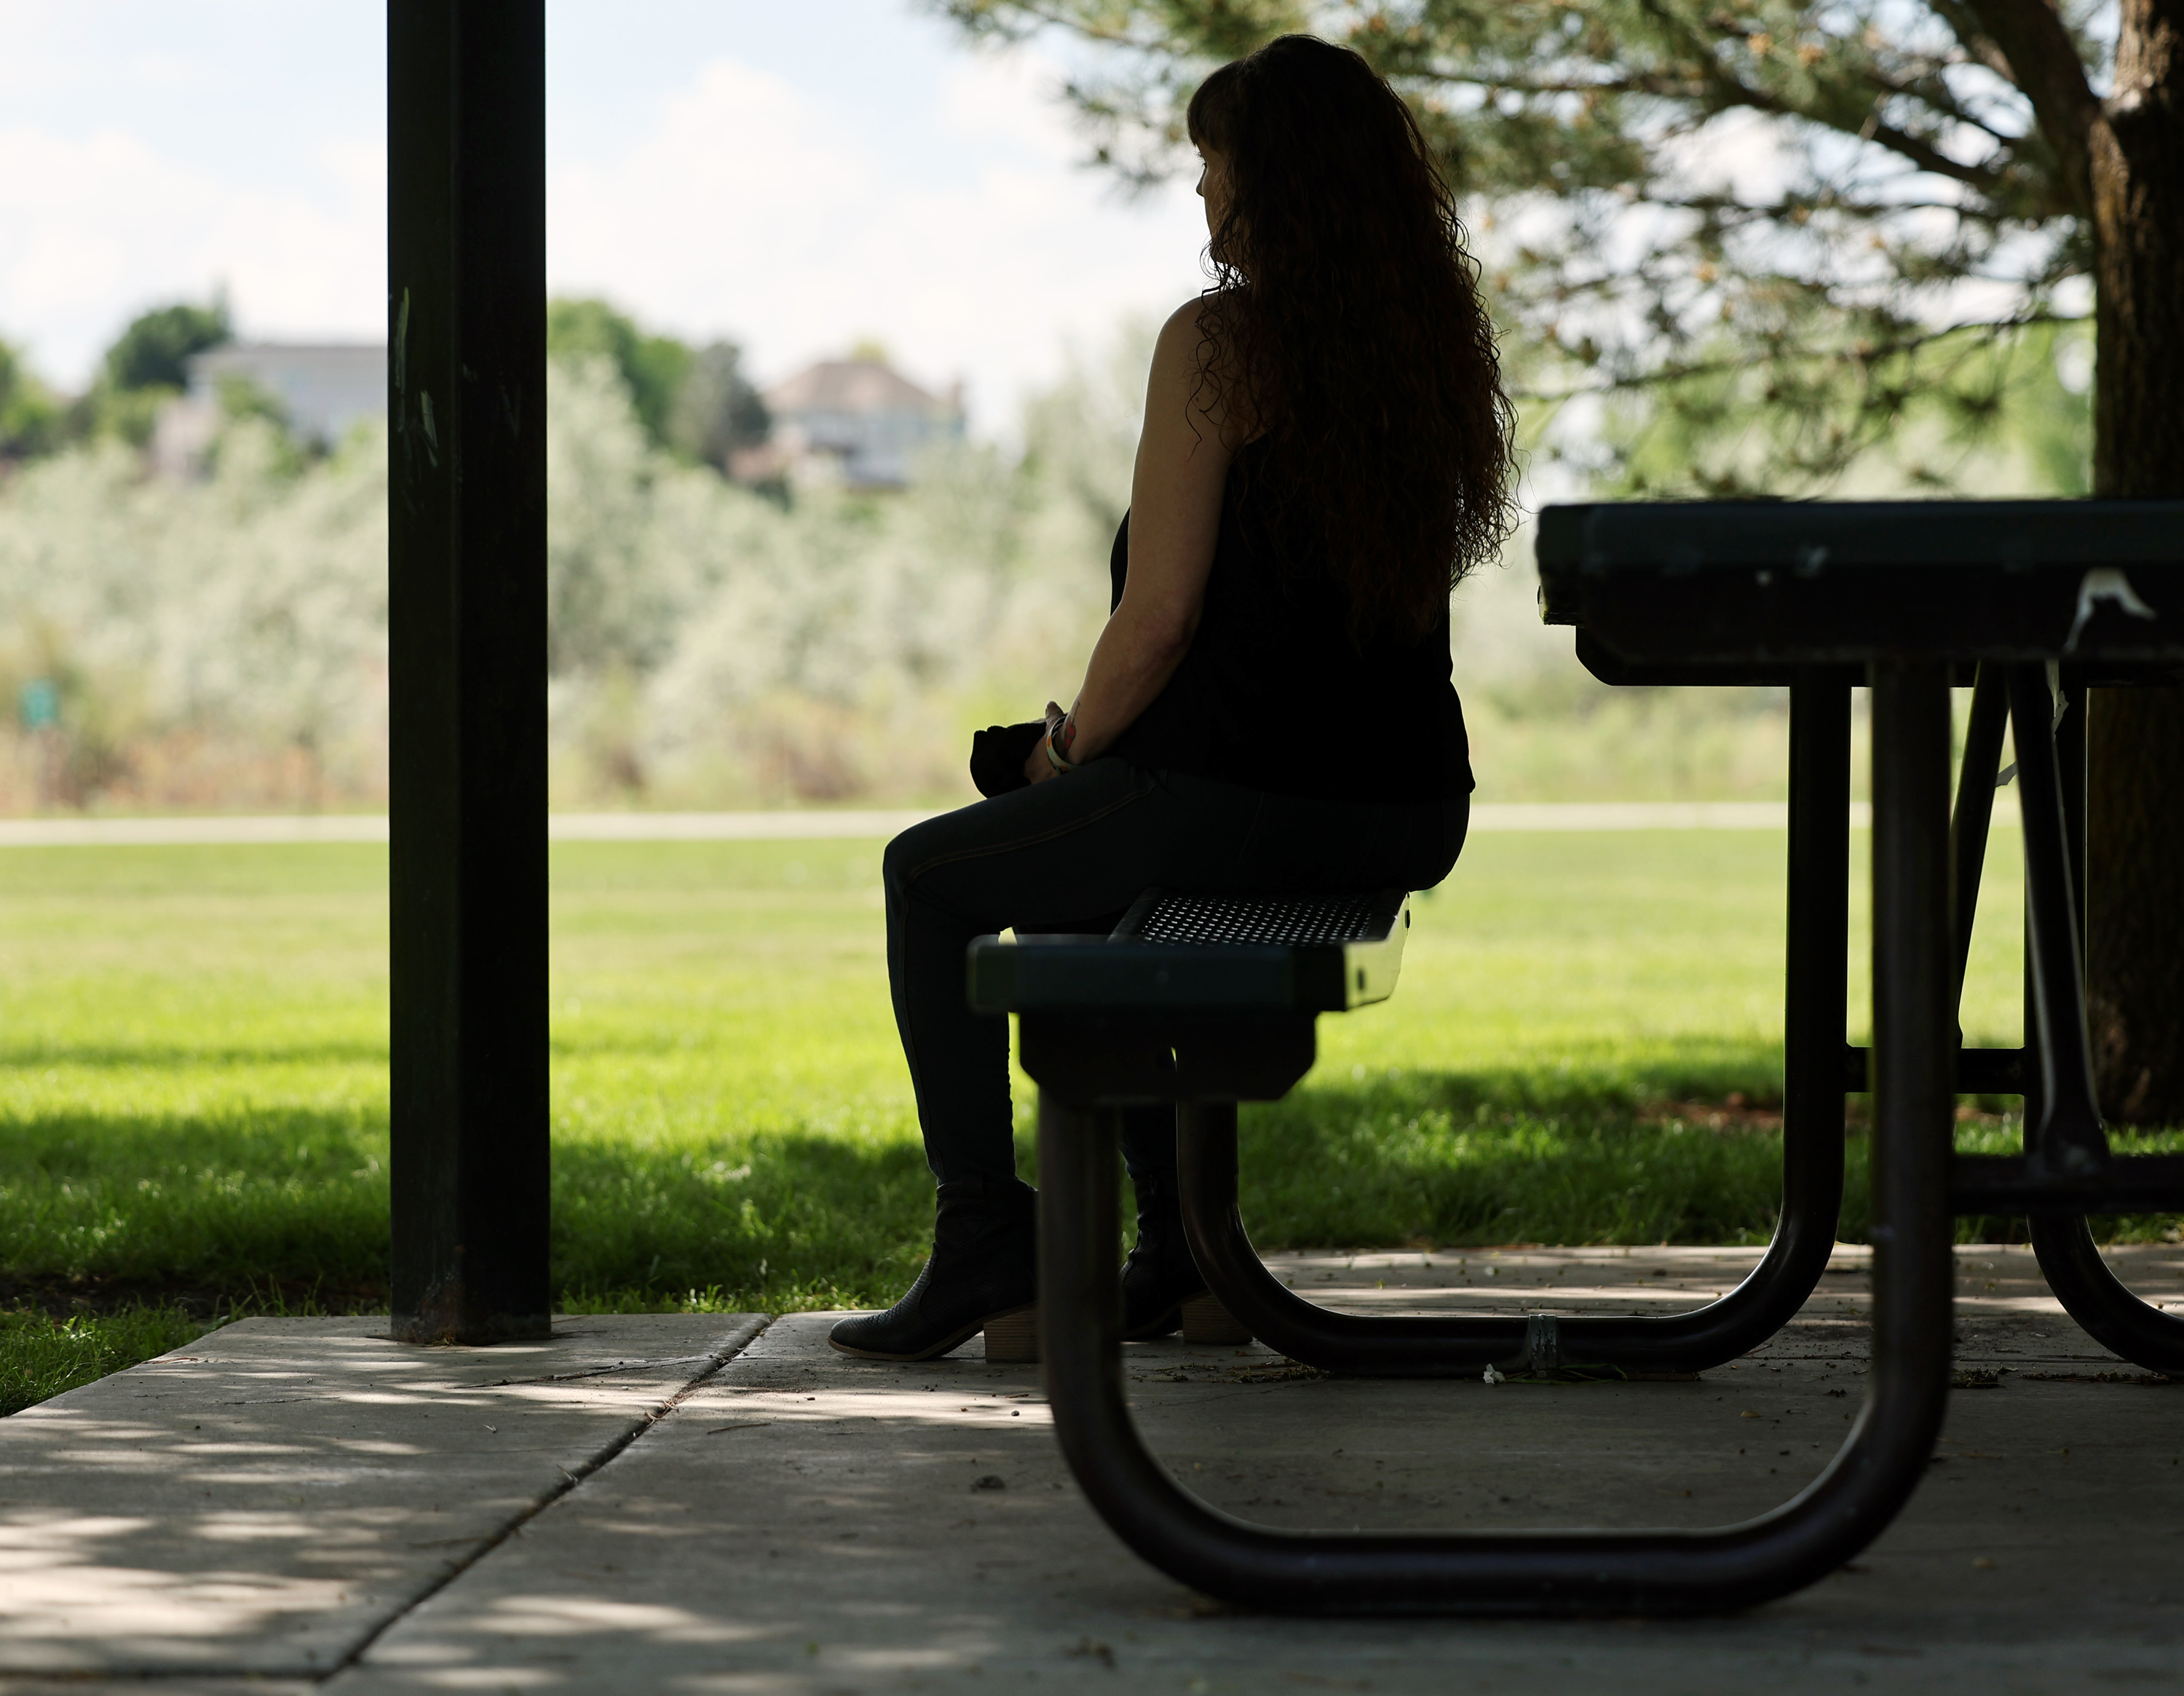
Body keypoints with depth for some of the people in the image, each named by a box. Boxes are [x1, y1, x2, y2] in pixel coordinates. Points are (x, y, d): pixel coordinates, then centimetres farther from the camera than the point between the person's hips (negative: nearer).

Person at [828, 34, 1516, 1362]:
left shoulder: (1221, 343, -13)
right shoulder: (1434, 342, 9)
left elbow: (1160, 618, -15)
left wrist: (1070, 748, 4)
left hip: (1242, 797, -8)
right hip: (1406, 814, 8)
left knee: (932, 879, 18)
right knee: (1075, 869, 34)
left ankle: (988, 1240, 13)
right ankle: (1175, 1242, 32)